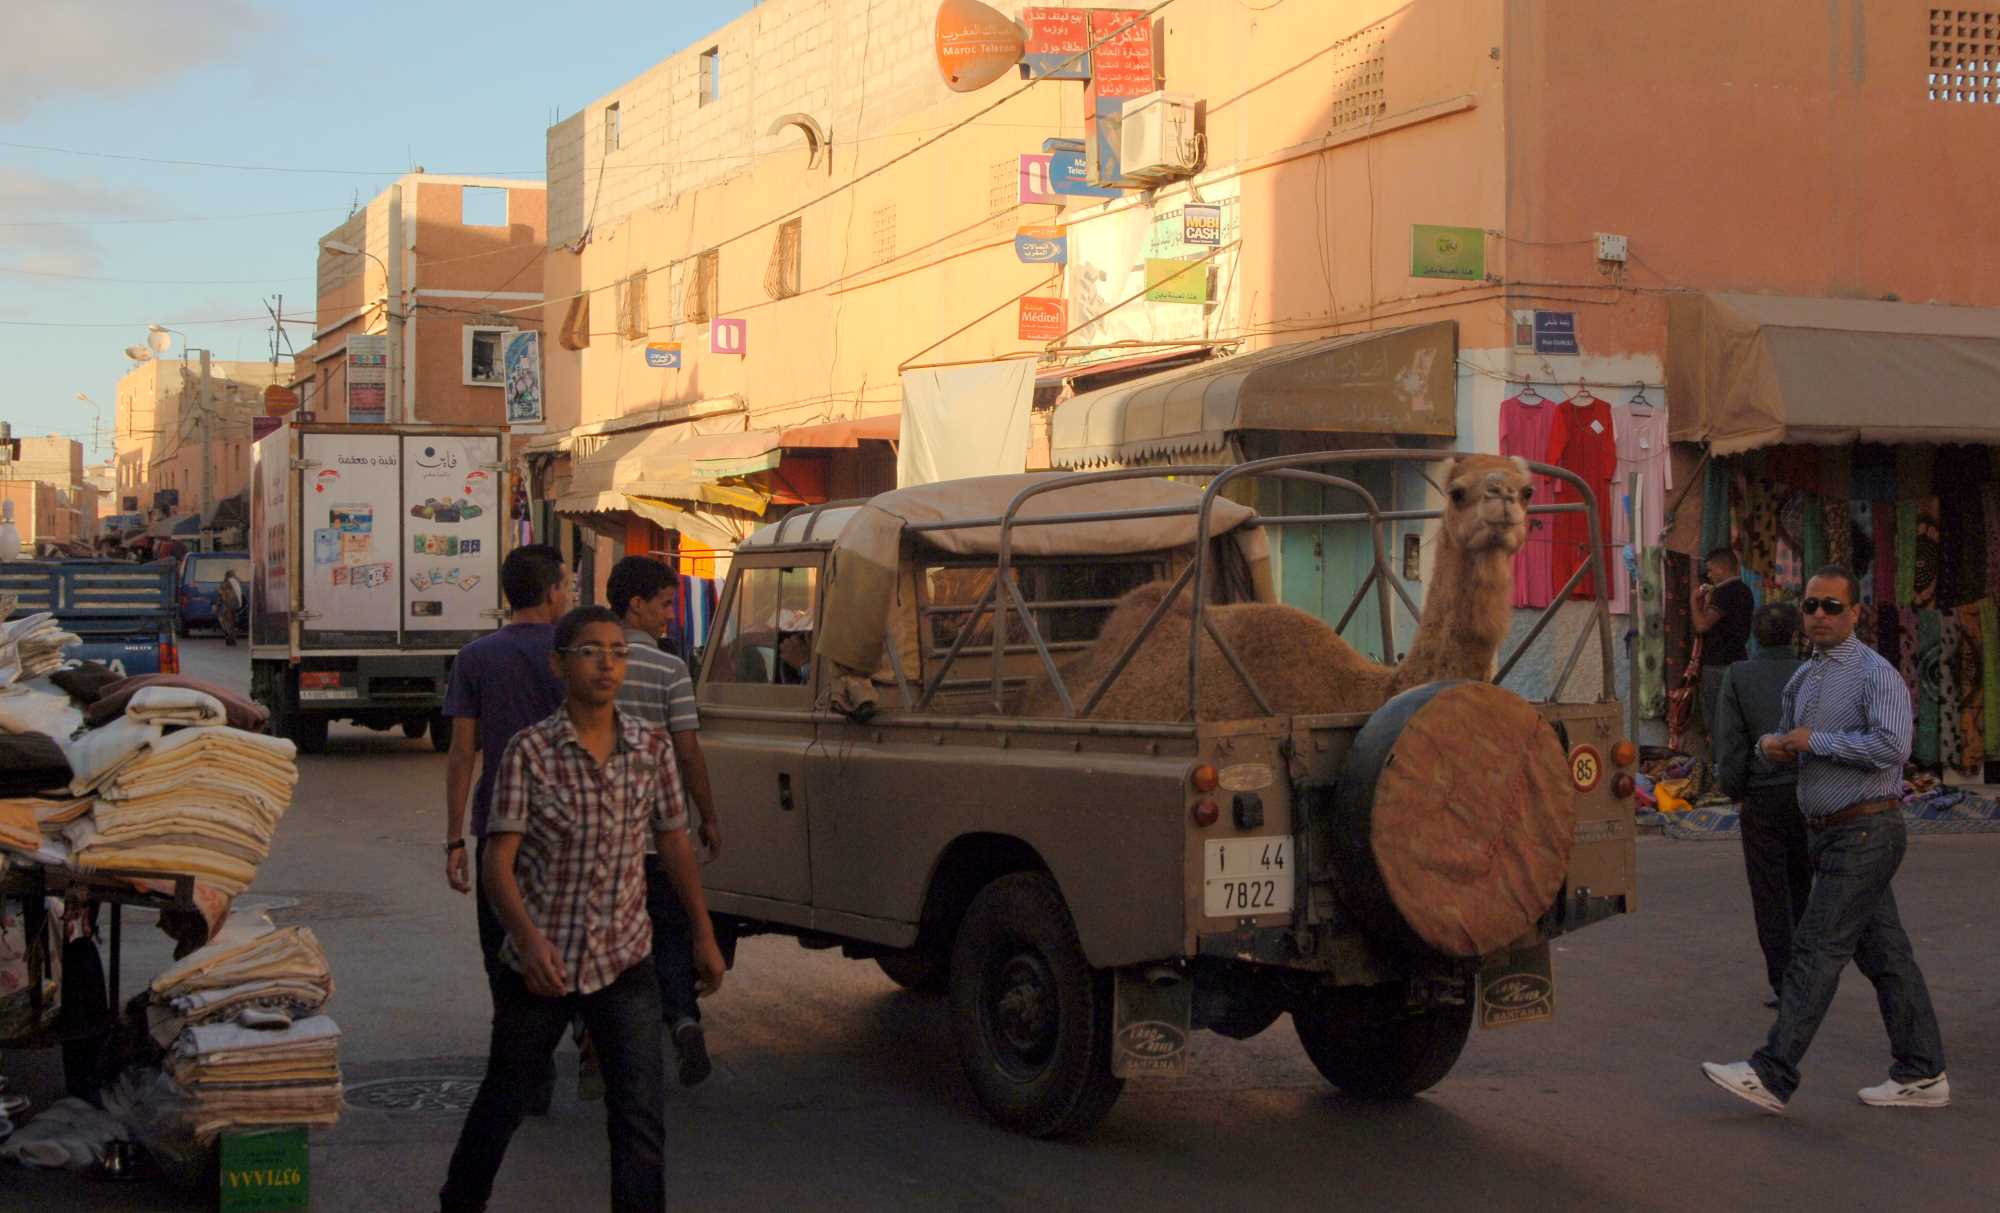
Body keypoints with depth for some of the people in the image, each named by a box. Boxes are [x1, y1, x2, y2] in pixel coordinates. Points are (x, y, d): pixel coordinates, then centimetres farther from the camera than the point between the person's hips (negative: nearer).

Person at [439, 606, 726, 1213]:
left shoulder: (652, 747, -2)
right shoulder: (529, 751, -12)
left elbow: (673, 843, 9)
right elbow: (498, 861, -15)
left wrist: (703, 935, 8)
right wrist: (528, 937, -30)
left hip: (625, 962, 2)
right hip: (538, 962, -1)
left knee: (641, 1116, -5)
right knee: (504, 1099, 17)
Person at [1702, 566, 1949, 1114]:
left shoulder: (1876, 674, -12)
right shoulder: (1803, 679, 14)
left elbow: (1893, 745, -26)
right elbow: (1787, 741, 28)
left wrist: (1816, 741, -18)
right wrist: (1773, 745, 3)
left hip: (1866, 832, -9)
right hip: (1831, 835, 9)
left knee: (1818, 949, -9)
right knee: (1884, 952, 11)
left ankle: (1772, 1076, -9)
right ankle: (1921, 1074, 17)